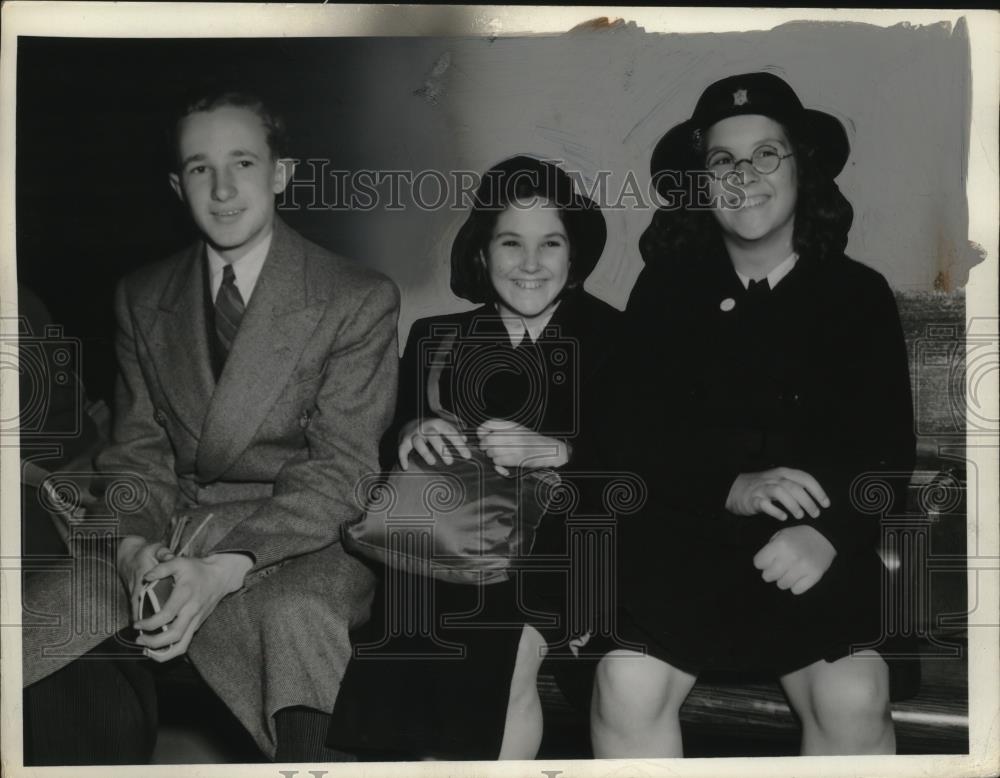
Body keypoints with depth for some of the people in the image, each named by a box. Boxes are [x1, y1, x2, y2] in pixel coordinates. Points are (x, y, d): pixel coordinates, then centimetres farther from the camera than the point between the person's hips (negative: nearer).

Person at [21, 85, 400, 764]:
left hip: (301, 536, -4)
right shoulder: (143, 299, 13)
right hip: (168, 532, 4)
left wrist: (224, 570, -22)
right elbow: (138, 452, 10)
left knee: (294, 617, -39)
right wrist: (135, 548, -14)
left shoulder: (359, 300, -2)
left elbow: (340, 471, -8)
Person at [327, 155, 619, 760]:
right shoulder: (436, 339, 16)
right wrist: (411, 434, -16)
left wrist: (553, 451, -22)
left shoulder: (612, 338, 8)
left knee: (511, 645, -30)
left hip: (565, 540, -1)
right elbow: (386, 454, 8)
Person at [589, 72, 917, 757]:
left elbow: (890, 448, 2)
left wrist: (830, 532, -19)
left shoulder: (860, 294, 9)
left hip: (816, 548, 1)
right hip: (682, 533, 0)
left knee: (854, 700, -26)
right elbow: (628, 435, 1)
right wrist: (730, 488, -17)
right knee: (628, 689, -26)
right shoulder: (666, 287, 8)